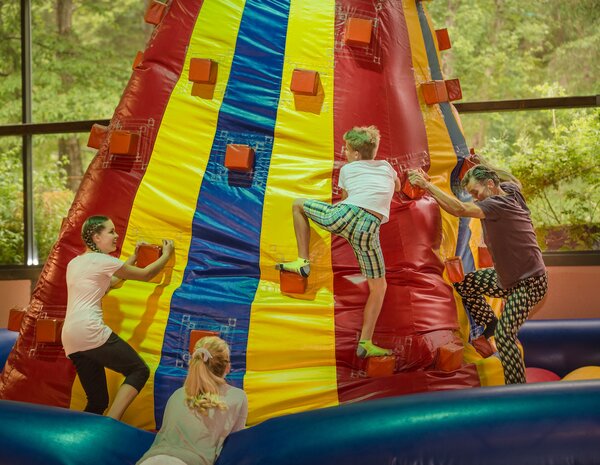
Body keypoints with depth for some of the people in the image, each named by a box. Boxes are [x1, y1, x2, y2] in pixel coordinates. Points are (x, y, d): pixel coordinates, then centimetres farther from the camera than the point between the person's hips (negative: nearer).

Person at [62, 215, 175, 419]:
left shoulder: (74, 263, 22)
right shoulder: (103, 260, -2)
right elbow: (146, 274, 7)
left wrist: (134, 257, 38)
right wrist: (166, 255, 23)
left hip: (70, 339, 8)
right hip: (90, 331, -8)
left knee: (97, 402, 11)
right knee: (139, 370, -2)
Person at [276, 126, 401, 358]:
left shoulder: (347, 169, 22)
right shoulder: (386, 166, 27)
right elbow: (397, 186, 49)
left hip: (343, 214, -1)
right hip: (368, 230, 1)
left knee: (298, 205, 25)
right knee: (378, 287, 17)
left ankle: (303, 261, 16)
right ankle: (365, 343, 10)